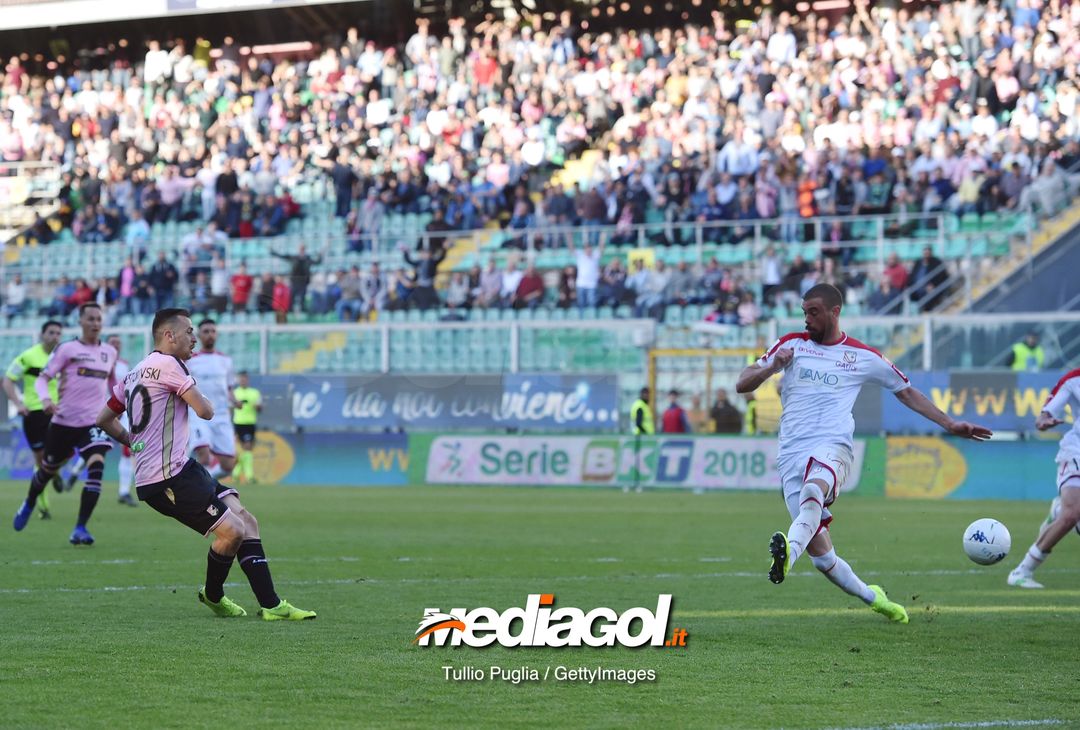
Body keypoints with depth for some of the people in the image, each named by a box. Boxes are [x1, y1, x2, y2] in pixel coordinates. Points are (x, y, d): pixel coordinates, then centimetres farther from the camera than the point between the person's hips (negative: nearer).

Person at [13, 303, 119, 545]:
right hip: (64, 421, -2)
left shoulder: (109, 352, 8)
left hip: (94, 422, 2)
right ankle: (29, 505, 48)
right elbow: (42, 378, -7)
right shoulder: (67, 349, -4)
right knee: (48, 469, 15)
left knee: (96, 466, -23)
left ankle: (80, 529, -20)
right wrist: (45, 398, -26)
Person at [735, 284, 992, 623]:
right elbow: (742, 385, 11)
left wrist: (950, 425, 19)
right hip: (791, 454, 2)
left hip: (831, 449, -2)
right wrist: (772, 367, -9)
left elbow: (906, 392, 25)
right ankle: (872, 598, 19)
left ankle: (789, 550, -67)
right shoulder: (792, 344, 13)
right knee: (820, 553, -4)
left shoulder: (864, 357, 11)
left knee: (813, 490, -40)